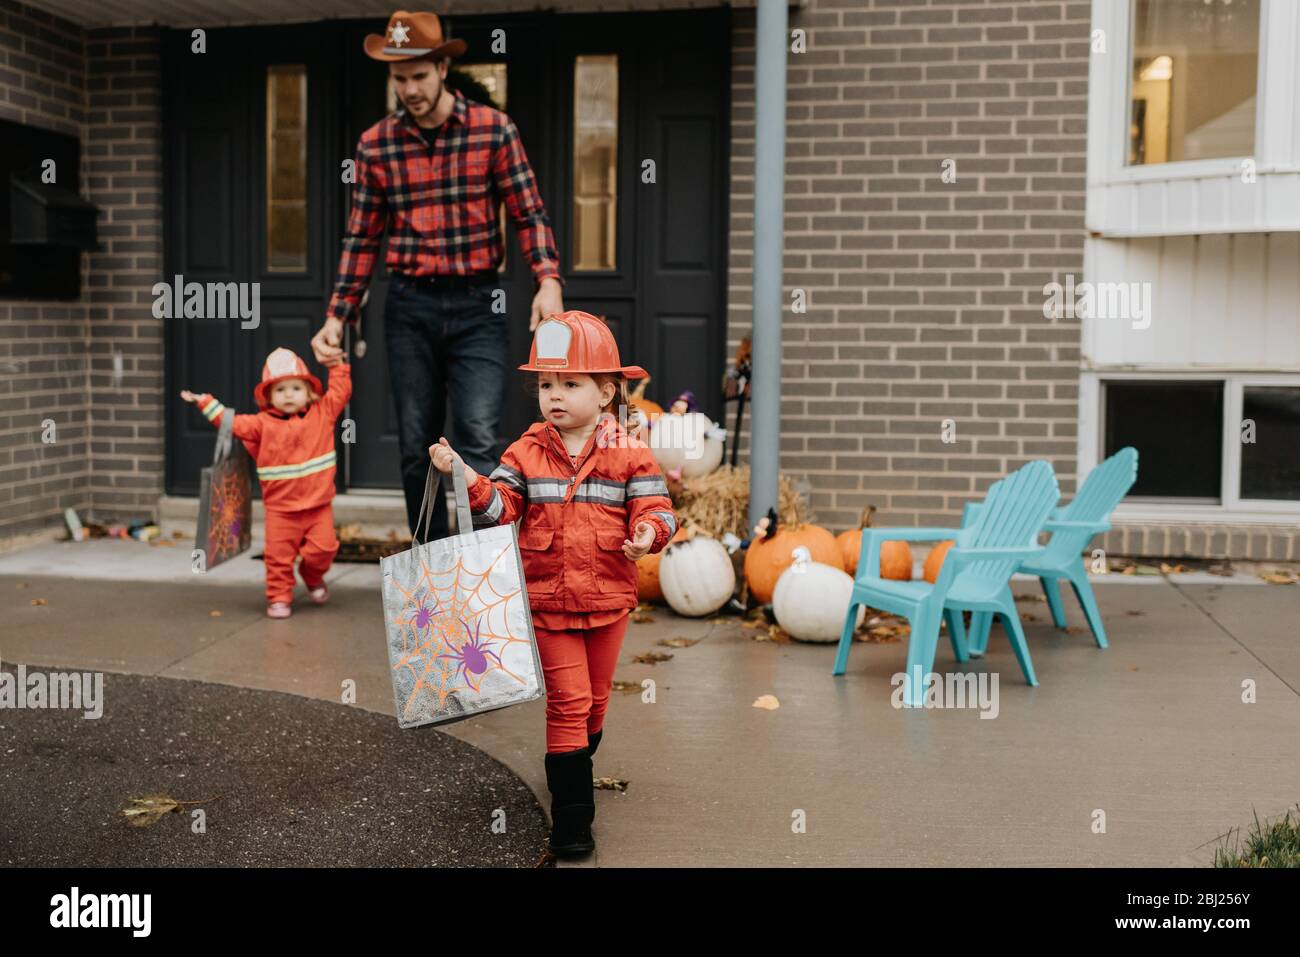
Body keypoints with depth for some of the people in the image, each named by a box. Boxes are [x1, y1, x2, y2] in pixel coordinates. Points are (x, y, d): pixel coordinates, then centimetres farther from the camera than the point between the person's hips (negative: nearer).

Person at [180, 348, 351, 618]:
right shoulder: (262, 424, 0)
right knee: (279, 556, 0)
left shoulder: (323, 413, 4)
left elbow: (340, 392, 9)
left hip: (318, 504, 1)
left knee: (323, 547, -6)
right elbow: (231, 422, 0)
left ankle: (312, 576, 25)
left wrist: (337, 365, 6)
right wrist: (204, 402, -3)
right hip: (280, 508, 0)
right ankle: (279, 597, 15)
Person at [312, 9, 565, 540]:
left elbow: (530, 214, -1)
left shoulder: (494, 130, -1)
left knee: (479, 443, -12)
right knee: (416, 450, 8)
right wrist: (337, 316, 4)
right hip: (410, 307, 3)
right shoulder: (375, 144, 5)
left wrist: (548, 280, -18)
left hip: (477, 306, -2)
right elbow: (362, 238, 9)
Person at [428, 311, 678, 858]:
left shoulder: (628, 453, -4)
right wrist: (464, 476, -21)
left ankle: (573, 767, 44)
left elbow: (655, 507, -8)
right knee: (567, 702, -2)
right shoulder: (527, 452, 0)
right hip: (547, 602, -1)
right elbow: (499, 506, -5)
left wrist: (649, 532, -30)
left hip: (608, 601, 1)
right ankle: (571, 816, 4)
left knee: (595, 700, 18)